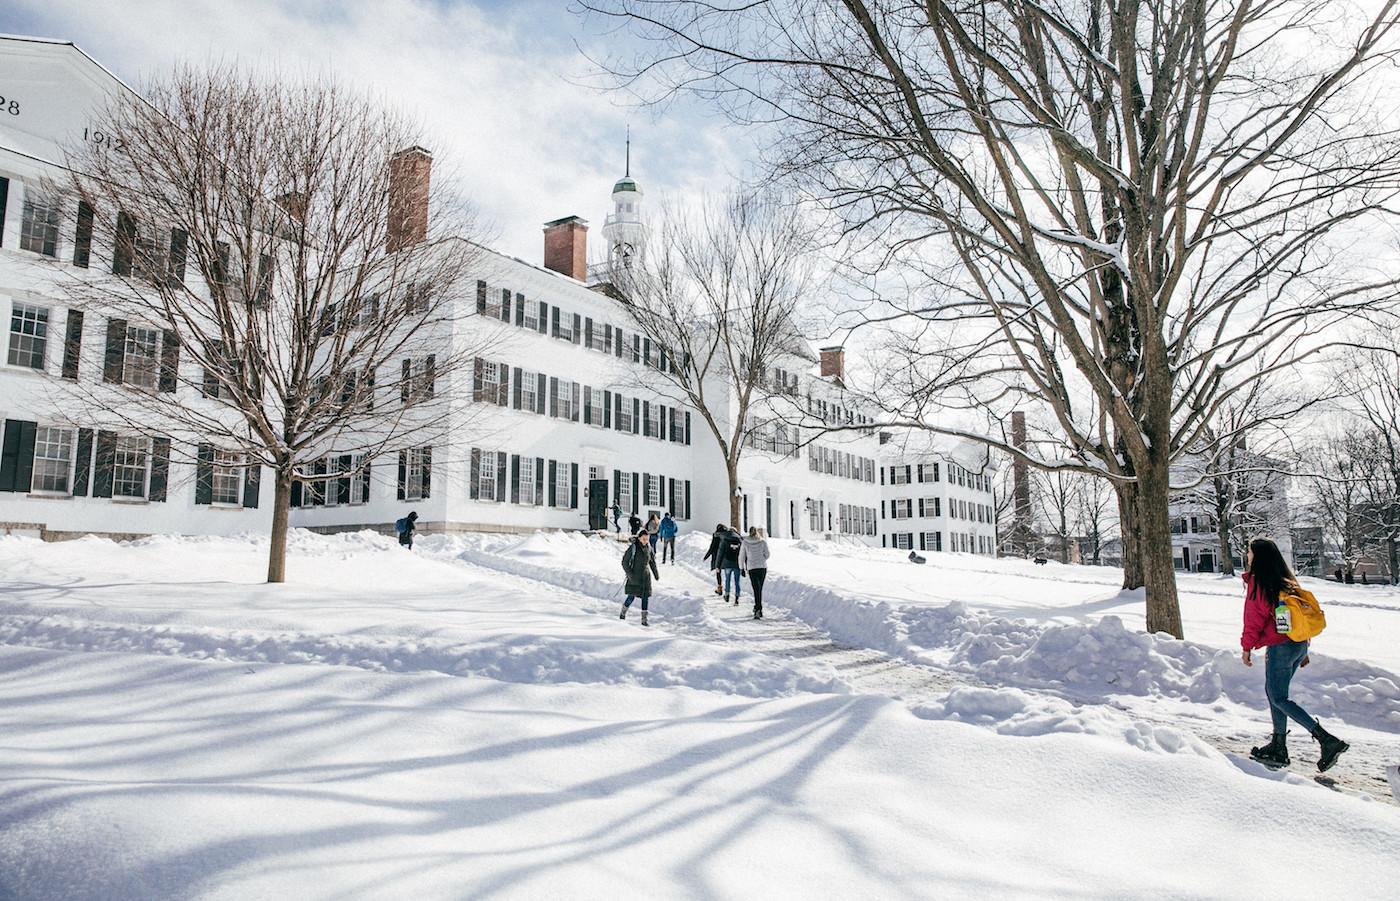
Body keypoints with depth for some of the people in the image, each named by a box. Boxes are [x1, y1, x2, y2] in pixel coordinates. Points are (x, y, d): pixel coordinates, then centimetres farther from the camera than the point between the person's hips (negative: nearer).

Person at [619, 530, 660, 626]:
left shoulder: (648, 548, 1)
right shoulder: (633, 548, -13)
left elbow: (652, 561, 16)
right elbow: (625, 562, -10)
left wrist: (656, 574, 19)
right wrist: (630, 574, -17)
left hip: (645, 577, 4)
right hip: (634, 577, -4)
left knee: (645, 598, 2)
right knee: (631, 597, -1)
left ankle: (644, 619, 7)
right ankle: (623, 613, 25)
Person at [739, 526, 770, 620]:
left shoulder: (744, 542, 1)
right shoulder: (763, 541, 1)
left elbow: (741, 556, 4)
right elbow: (767, 554, 4)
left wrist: (741, 568, 14)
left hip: (751, 568, -1)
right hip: (763, 567, 1)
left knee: (756, 589, -5)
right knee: (759, 588, 15)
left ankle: (758, 609, -19)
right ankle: (758, 607, 23)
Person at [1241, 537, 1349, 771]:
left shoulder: (1257, 582, -11)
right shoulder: (1287, 581, 12)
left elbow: (1253, 619, -11)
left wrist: (1246, 647, -2)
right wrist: (1303, 650, 23)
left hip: (1280, 647, -8)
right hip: (1299, 645, 8)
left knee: (1278, 698, -1)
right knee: (1273, 693, 15)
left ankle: (1327, 740, -9)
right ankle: (1278, 747, 17)